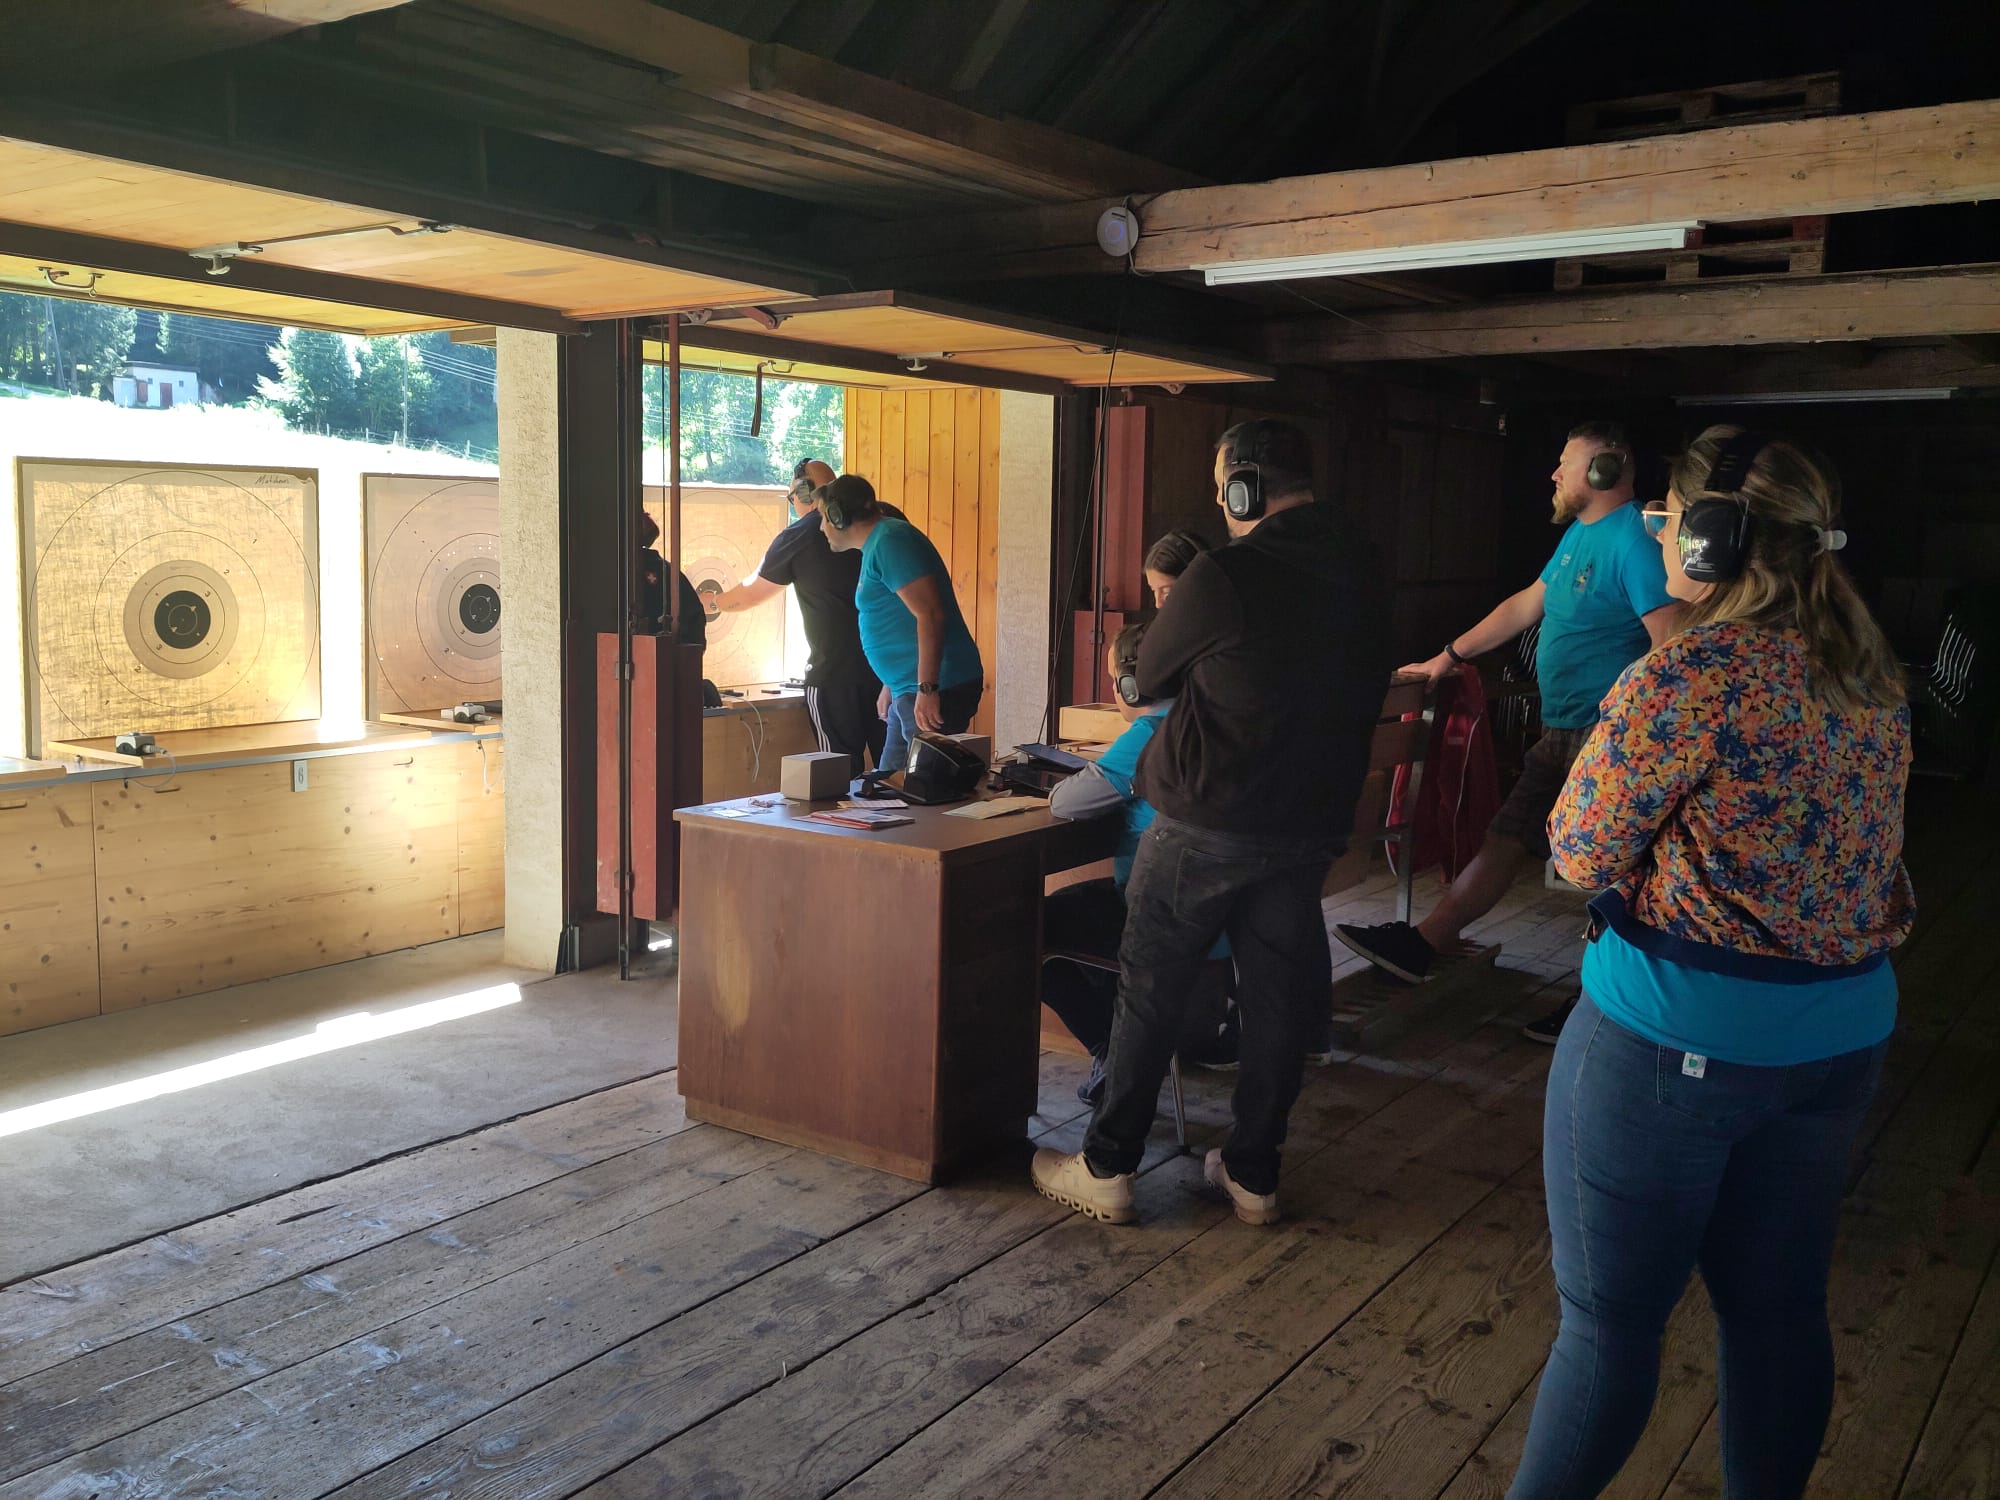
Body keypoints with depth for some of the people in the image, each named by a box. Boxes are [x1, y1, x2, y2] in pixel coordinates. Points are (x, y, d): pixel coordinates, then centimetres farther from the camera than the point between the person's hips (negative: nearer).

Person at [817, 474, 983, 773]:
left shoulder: (890, 541, -13)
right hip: (909, 692, 11)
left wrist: (927, 689, -25)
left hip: (937, 690, -11)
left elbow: (930, 615, -22)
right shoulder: (877, 544, 19)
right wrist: (891, 685, 31)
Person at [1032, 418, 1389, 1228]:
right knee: (1280, 997, 13)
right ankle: (1254, 1174, 23)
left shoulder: (1224, 575, -17)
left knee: (1151, 991, 6)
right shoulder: (1361, 575, 3)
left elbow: (1150, 675, -3)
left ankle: (1107, 1169, 15)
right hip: (1311, 823, 6)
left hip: (1206, 824, -5)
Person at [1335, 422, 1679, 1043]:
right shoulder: (1579, 534, 14)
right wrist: (1450, 656, 23)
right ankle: (1422, 944, 19)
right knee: (1506, 839, 13)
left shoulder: (1633, 543, -17)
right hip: (1563, 734, 10)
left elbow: (1671, 647, -25)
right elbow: (1526, 604, 23)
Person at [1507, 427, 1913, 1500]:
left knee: (1609, 1319, 5)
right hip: (1843, 1038, 8)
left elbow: (1581, 852, -13)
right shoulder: (1868, 674, 5)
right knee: (1779, 1307, 18)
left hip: (1675, 1039, -7)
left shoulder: (1692, 673, -19)